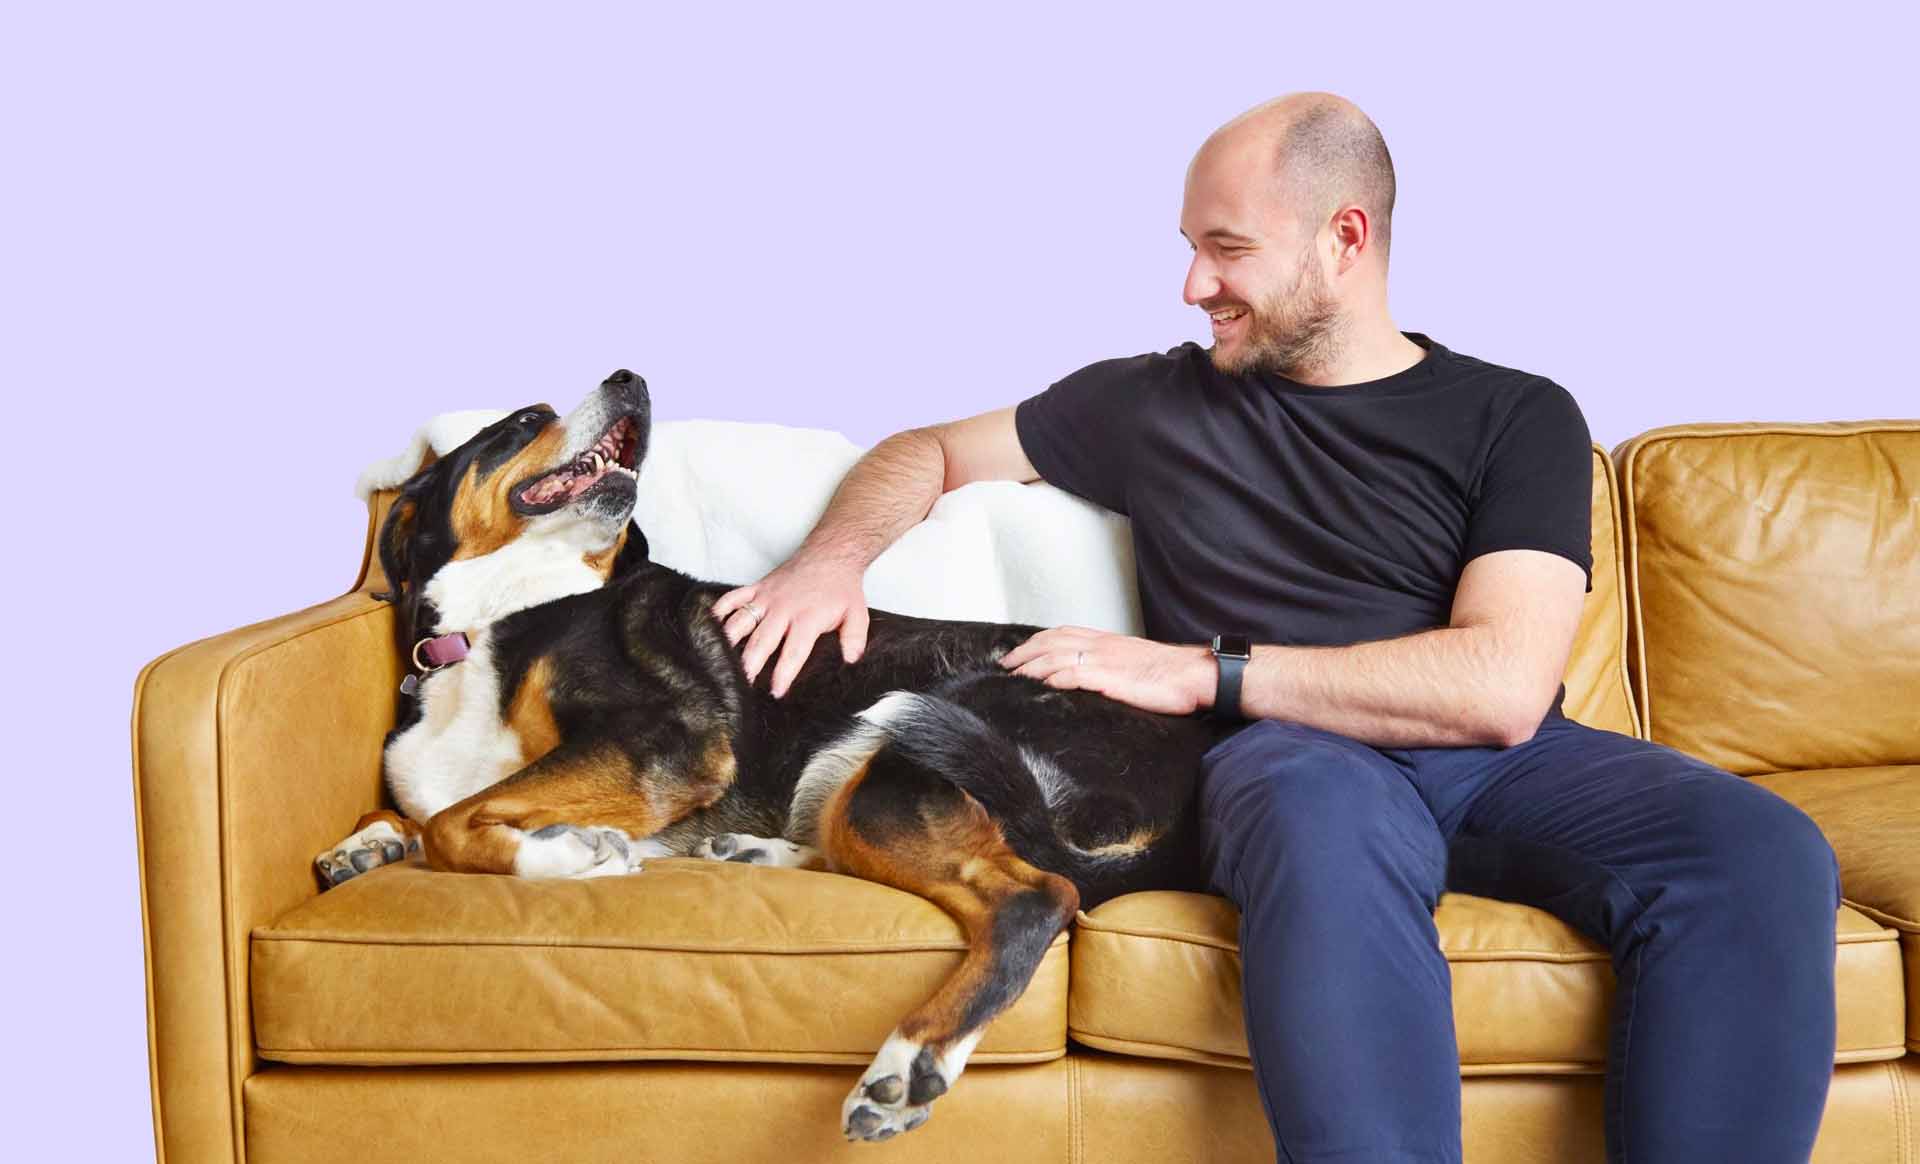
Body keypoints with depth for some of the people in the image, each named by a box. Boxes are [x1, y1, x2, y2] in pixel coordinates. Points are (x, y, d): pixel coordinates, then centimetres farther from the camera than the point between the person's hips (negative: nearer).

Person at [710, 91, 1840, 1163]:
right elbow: (930, 453, 27)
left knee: (1764, 851, -30)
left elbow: (1502, 688, -6)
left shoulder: (1517, 416, 8)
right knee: (1331, 812, -40)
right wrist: (835, 556, 3)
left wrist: (1200, 670, -8)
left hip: (1495, 761, 1)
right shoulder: (1154, 399, 17)